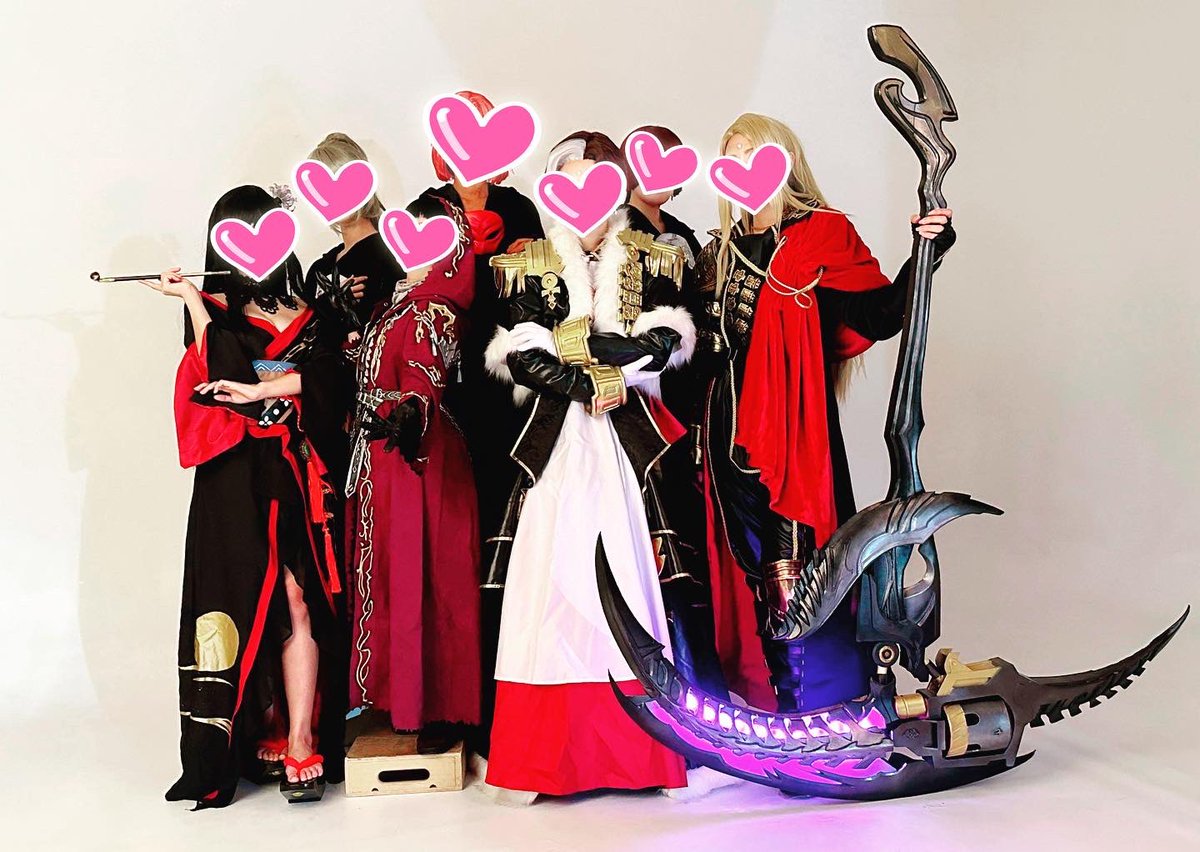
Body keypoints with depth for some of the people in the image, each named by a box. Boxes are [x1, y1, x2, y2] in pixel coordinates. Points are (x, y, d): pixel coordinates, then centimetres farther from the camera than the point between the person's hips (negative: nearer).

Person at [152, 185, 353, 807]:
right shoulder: (212, 312, 8)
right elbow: (227, 378, -11)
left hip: (301, 477, 1)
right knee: (246, 604, -5)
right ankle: (258, 737, 2)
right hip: (238, 482, -1)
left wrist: (262, 390, -12)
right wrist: (192, 300, -8)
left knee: (296, 604, -6)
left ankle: (298, 741, -6)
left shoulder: (304, 316, 14)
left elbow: (331, 378, -3)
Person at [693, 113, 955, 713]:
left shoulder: (821, 235, -3)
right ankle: (769, 701, 24)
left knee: (796, 567, -5)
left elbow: (880, 316, -14)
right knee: (753, 568, 11)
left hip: (791, 429, -6)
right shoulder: (723, 249, 16)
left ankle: (821, 712, 8)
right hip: (731, 432, 6)